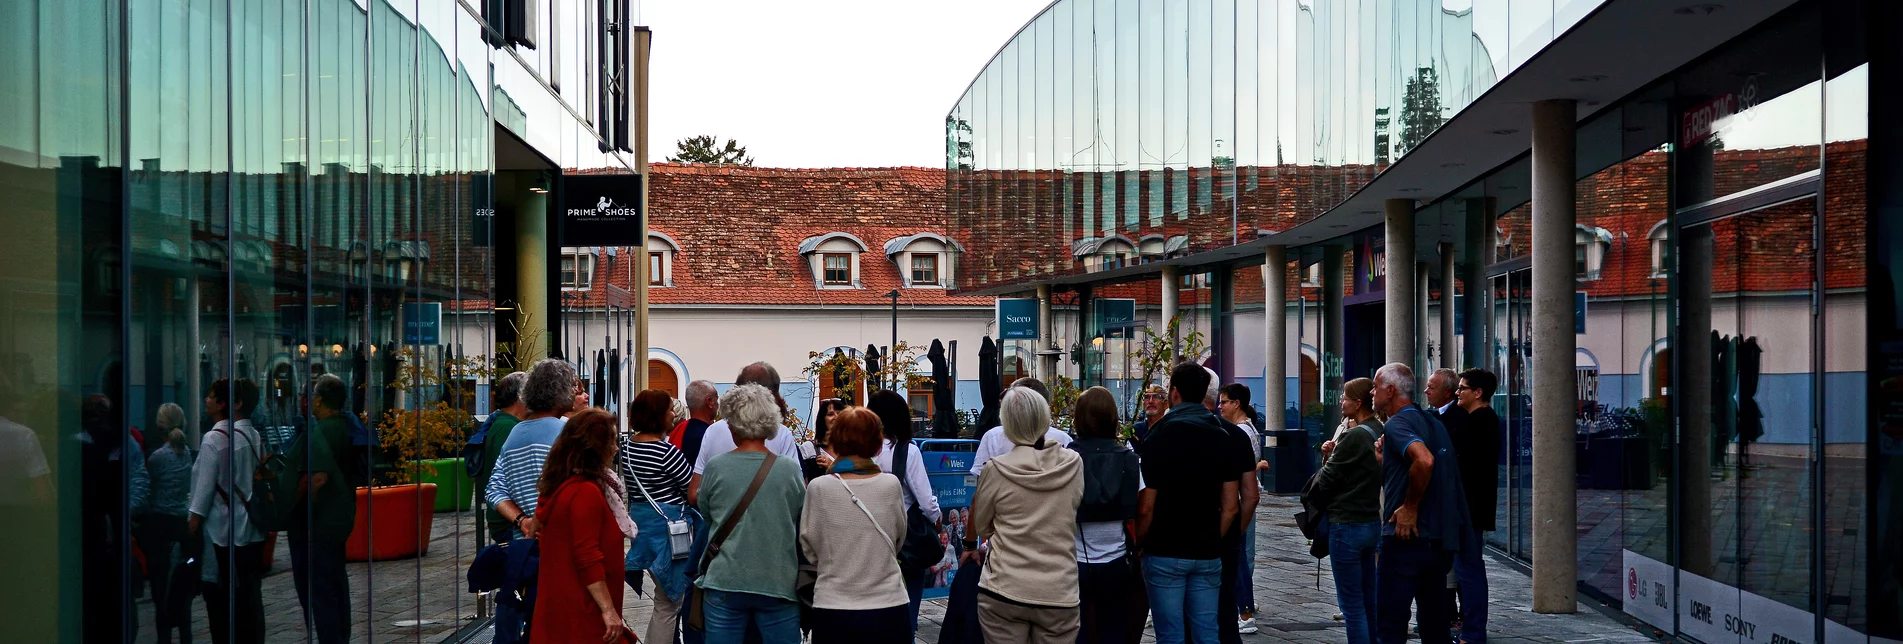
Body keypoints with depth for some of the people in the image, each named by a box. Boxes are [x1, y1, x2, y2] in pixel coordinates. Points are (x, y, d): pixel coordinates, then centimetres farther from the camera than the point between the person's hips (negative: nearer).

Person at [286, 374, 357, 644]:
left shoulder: (319, 433, -20)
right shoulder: (345, 428, 8)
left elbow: (319, 477, -30)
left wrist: (297, 506, -20)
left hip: (319, 521, -10)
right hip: (341, 515, 10)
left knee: (319, 588, -3)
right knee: (337, 581, 18)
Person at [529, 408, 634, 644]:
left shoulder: (558, 486, 8)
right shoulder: (586, 492, -20)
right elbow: (588, 558, -24)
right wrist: (609, 610, -22)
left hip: (560, 605, 9)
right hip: (582, 614, -9)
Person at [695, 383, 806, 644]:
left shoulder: (715, 467, -7)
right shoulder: (790, 469, -7)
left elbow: (705, 513, 9)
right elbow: (803, 525, 4)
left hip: (725, 582, 0)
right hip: (778, 583, 0)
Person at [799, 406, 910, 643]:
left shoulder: (819, 488, -9)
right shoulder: (891, 485, -6)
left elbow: (810, 551, 0)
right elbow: (898, 541, 7)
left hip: (833, 612, -1)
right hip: (888, 608, 1)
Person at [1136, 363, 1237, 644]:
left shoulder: (1160, 437, -10)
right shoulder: (1222, 437, 4)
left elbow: (1146, 507, -12)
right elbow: (1230, 507, 3)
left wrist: (1138, 545, 1)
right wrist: (1214, 540, 14)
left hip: (1165, 554, -4)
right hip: (1208, 553, 4)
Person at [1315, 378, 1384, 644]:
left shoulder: (1354, 436, -18)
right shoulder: (1378, 432, 9)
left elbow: (1324, 483, -13)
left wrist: (1327, 458, 7)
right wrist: (1332, 455, -1)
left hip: (1347, 525, -9)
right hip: (1371, 522, 9)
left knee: (1351, 604, -3)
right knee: (1367, 600, 15)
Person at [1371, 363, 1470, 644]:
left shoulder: (1397, 424, -12)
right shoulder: (1432, 423, 15)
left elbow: (1424, 460, -32)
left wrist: (1410, 507, -20)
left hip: (1406, 538, -9)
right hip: (1440, 538, 9)